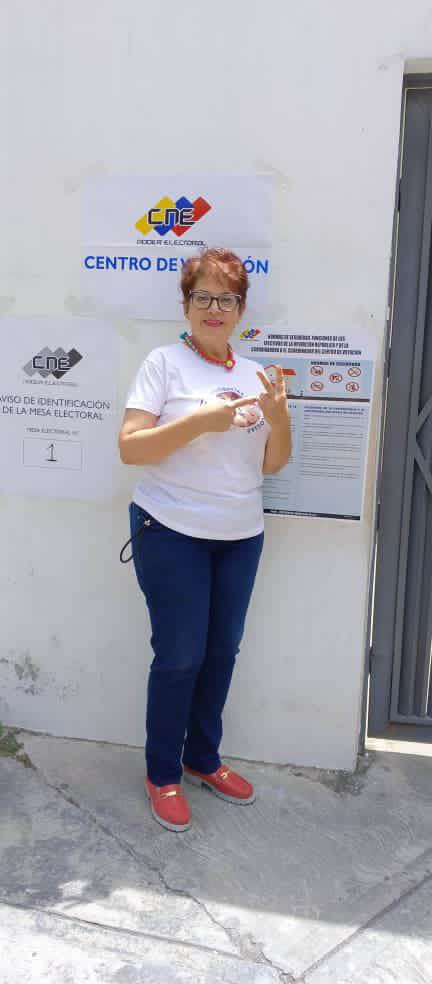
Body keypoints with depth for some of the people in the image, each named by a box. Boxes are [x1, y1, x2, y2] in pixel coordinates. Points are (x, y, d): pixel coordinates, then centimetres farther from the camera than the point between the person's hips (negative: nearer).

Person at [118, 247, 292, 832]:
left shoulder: (254, 375, 9)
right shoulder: (165, 363, -6)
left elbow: (271, 465, 9)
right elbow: (129, 448, -13)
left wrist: (279, 419, -11)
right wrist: (201, 419, -24)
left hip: (241, 536, 5)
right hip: (172, 533, -5)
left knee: (222, 651, 13)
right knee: (180, 656, 1)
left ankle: (203, 759, 33)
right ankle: (163, 774, 23)